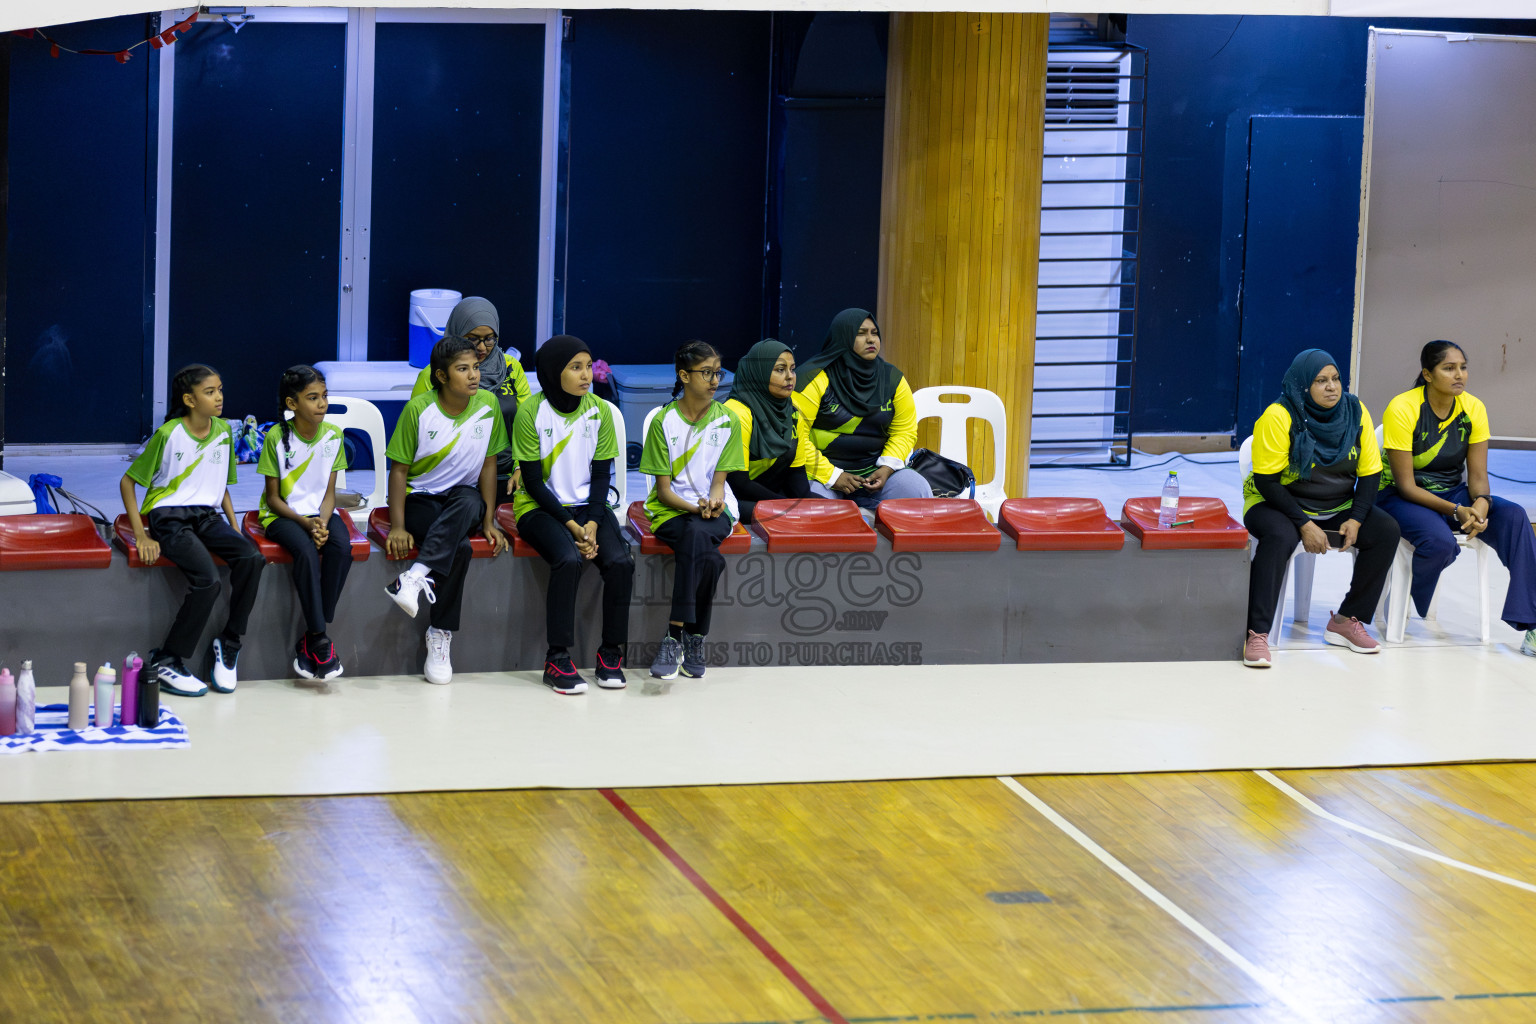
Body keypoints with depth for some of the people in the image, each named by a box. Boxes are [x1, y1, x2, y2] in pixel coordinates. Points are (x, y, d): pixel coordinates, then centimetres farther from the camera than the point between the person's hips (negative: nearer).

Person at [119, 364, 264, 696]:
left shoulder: (223, 432, 8)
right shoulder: (168, 434, -10)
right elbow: (127, 482, -4)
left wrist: (235, 528, 7)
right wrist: (141, 536, -11)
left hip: (206, 515, 6)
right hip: (168, 516, -6)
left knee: (251, 558, -24)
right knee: (207, 580, -29)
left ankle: (228, 643, -10)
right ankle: (165, 662, -15)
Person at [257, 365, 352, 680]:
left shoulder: (333, 435, 0)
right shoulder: (276, 438, -10)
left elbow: (329, 492, 2)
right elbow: (273, 497, -7)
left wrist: (322, 521, -18)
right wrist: (305, 523, -21)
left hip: (320, 512, 3)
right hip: (282, 514, -3)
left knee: (341, 546, -29)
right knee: (306, 551, -34)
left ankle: (311, 638, -22)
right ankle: (320, 640, -29)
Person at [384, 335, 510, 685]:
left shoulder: (488, 405, -3)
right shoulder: (419, 409, -11)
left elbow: (488, 465, 3)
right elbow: (399, 469, -8)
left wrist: (489, 521, -5)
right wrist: (397, 527, -18)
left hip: (464, 500, 2)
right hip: (420, 498, -2)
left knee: (468, 500, -38)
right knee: (459, 548, -33)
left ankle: (417, 576, -44)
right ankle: (440, 636, -30)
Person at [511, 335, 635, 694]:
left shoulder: (599, 411, 2)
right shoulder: (532, 413, -10)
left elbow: (602, 474, 4)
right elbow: (533, 481, -10)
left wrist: (592, 523, -11)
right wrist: (570, 525, -17)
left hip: (587, 506, 4)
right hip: (540, 508, -4)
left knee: (621, 562, -23)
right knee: (569, 560, -33)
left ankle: (611, 653, -8)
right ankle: (557, 659, -25)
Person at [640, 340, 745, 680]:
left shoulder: (727, 420, 4)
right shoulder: (664, 421, -2)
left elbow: (718, 480, 3)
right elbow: (663, 489, -4)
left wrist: (714, 501, -21)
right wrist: (695, 507, -21)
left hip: (714, 513, 2)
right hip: (670, 511, -2)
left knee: (697, 535, -36)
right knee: (709, 558, -35)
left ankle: (675, 636, -32)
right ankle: (693, 637, -28)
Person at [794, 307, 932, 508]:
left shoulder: (892, 379, 6)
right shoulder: (815, 378, -11)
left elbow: (904, 431, 11)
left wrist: (886, 469, -8)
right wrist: (831, 476, -18)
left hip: (873, 470, 5)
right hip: (824, 470, -5)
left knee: (917, 489, -18)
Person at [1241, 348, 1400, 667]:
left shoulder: (1355, 413, -2)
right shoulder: (1279, 417, -17)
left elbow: (1370, 473, 2)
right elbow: (1266, 480, -18)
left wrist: (1356, 520, -14)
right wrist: (1304, 524, -24)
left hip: (1337, 507, 5)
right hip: (1278, 505, -5)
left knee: (1386, 531, -17)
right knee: (1281, 537, -38)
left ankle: (1346, 620, -7)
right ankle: (1256, 633, -35)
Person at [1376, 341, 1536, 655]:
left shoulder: (1473, 410, -4)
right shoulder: (1402, 409, -19)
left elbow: (1477, 475, -2)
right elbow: (1406, 485, -19)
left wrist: (1480, 504, -26)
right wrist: (1456, 511, -28)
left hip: (1452, 493, 5)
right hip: (1401, 498, -5)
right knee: (1439, 541, -37)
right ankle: (1416, 613, -5)